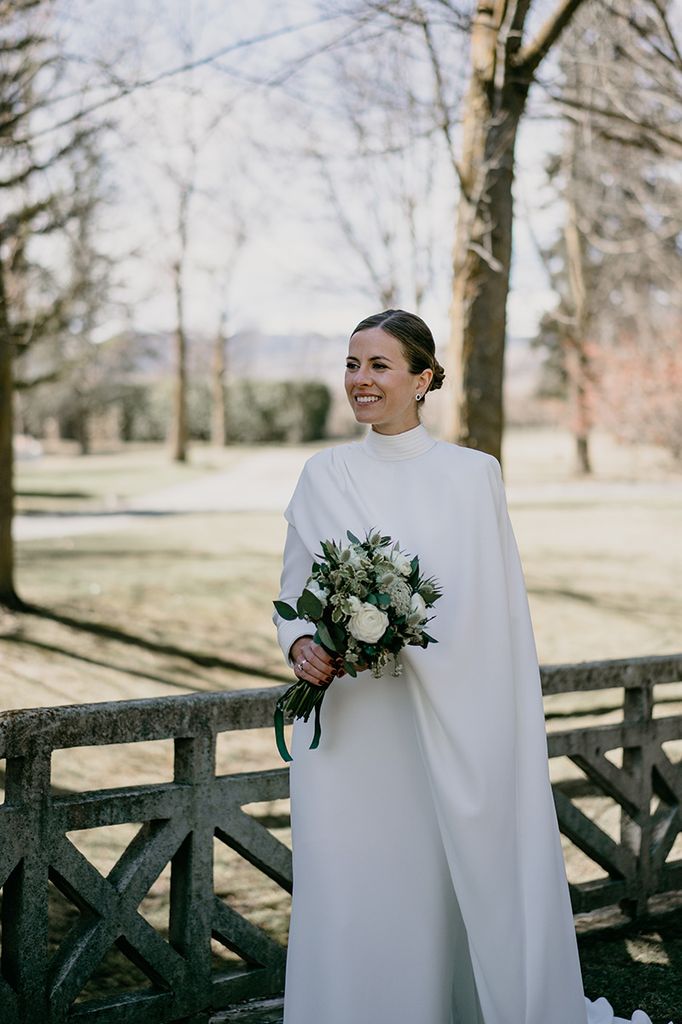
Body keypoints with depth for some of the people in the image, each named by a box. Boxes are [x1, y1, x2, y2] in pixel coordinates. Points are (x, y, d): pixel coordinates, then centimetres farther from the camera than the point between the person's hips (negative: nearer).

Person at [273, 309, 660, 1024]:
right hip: (345, 724, 2)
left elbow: (502, 610, 1)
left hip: (449, 724, -1)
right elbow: (293, 591, 11)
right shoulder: (324, 476, 6)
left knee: (443, 885, 3)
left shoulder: (474, 475, 1)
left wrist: (505, 735, -3)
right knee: (350, 893, 4)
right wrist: (299, 645, -11)